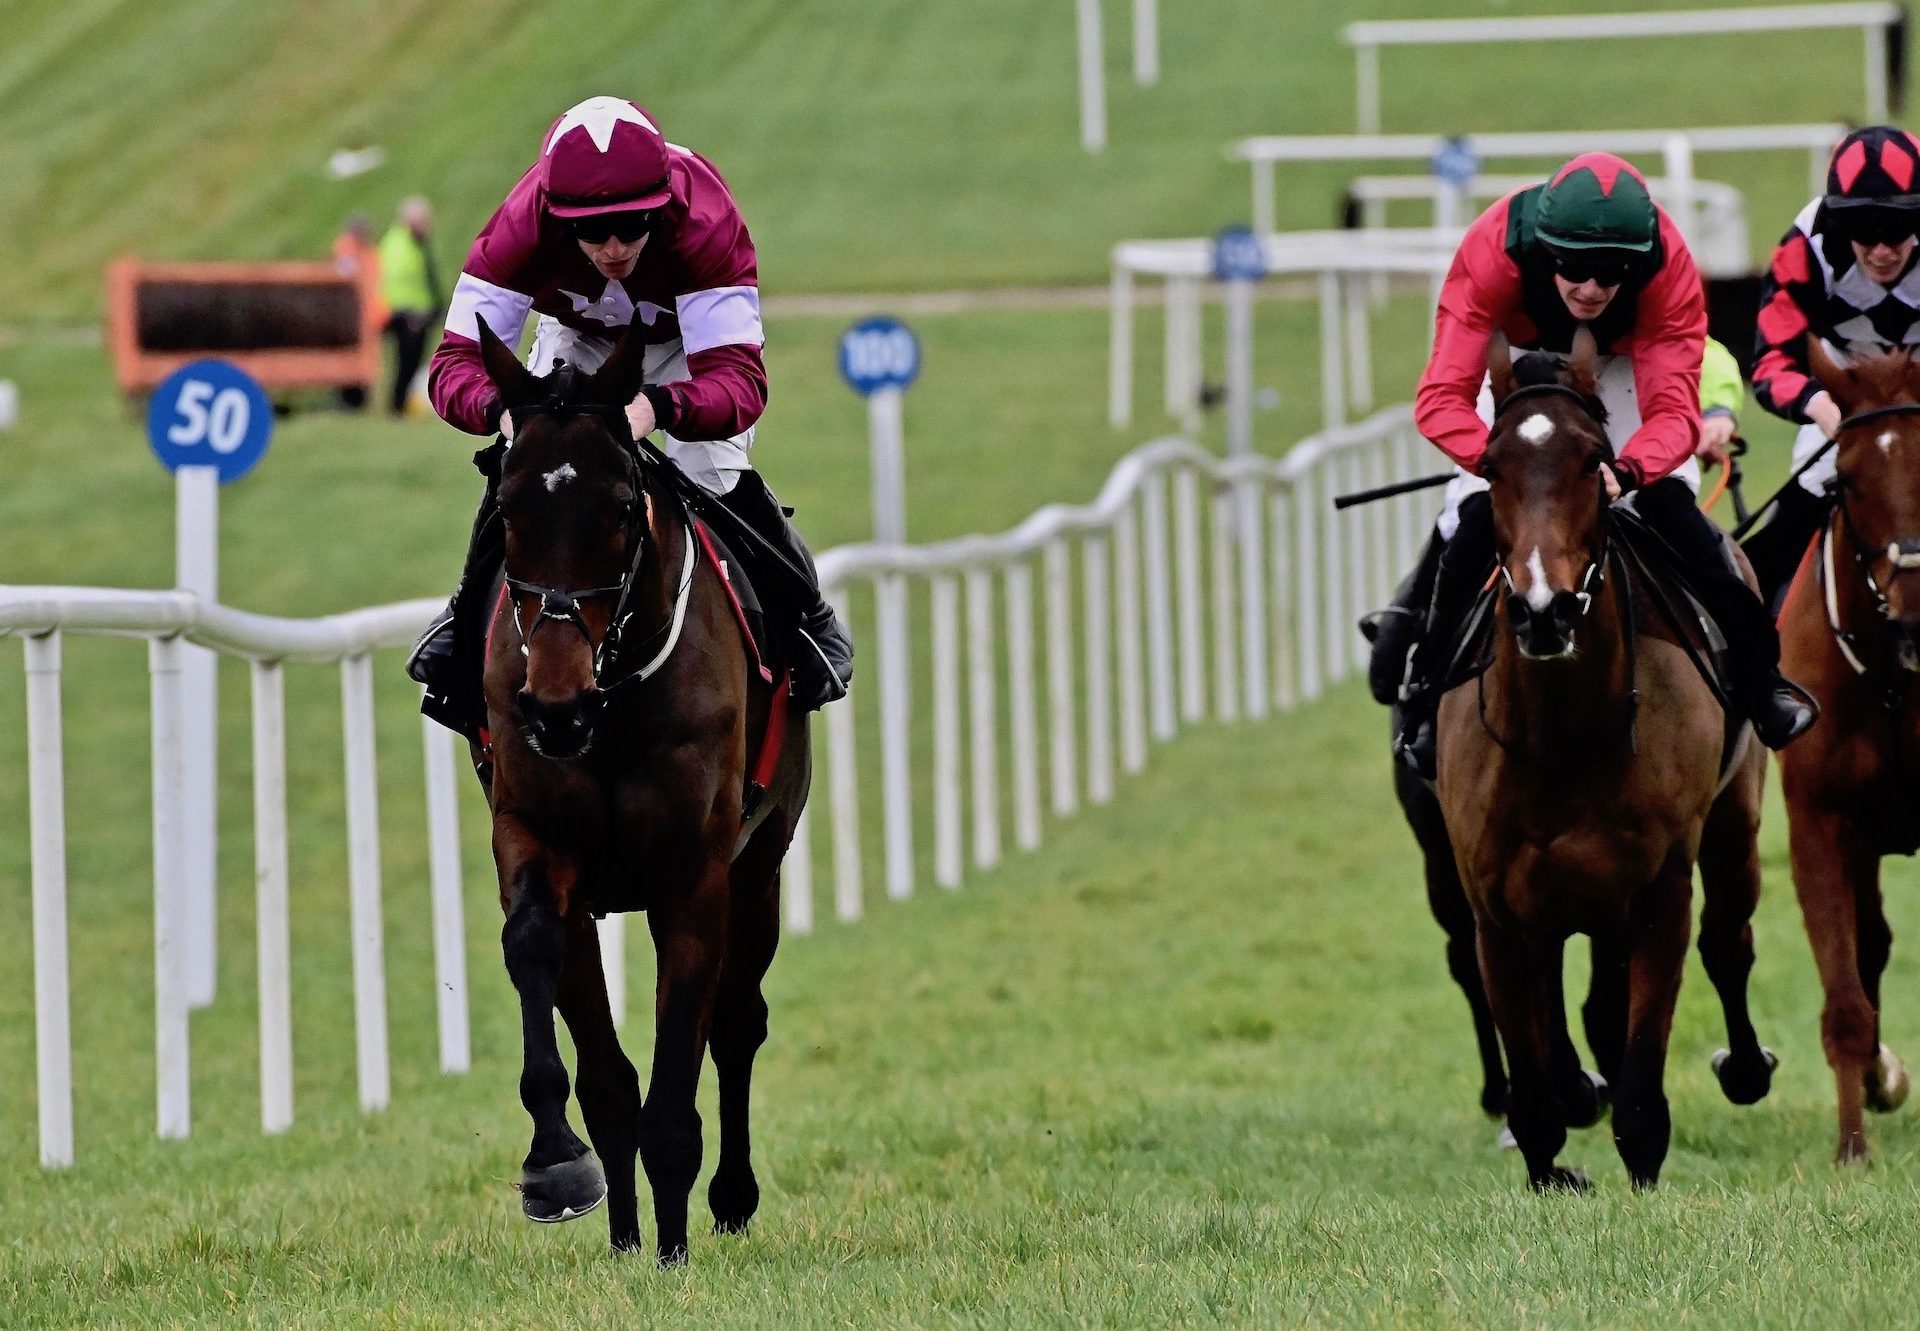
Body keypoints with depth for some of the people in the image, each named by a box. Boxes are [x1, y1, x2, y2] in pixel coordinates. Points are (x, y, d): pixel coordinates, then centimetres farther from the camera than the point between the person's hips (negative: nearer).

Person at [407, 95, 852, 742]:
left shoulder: (705, 222, -43)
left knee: (716, 479, -17)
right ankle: (469, 615, 12)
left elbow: (739, 379, -48)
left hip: (692, 336, -1)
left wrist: (658, 407, -69)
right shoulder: (520, 227, -39)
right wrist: (503, 408, -62)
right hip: (577, 335, 2)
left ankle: (806, 616, 9)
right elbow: (455, 361, -39)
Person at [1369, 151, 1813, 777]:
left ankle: (1757, 673, -1)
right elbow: (1442, 397, -42)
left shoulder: (1668, 266, -36)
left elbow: (1672, 408, -38)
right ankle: (1425, 689, 2)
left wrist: (1626, 470, -60)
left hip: (1622, 367, 0)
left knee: (1670, 503, -16)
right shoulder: (1493, 251, -39)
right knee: (1475, 515, -16)